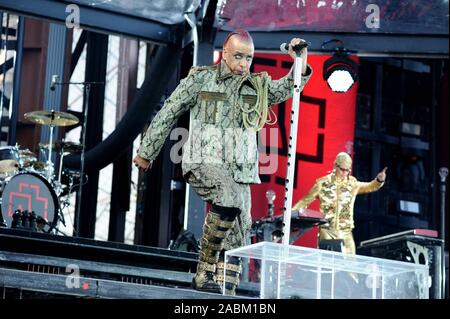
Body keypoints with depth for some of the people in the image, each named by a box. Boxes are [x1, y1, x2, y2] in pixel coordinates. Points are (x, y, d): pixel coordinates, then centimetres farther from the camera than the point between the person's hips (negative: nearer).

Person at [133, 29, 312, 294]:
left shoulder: (259, 85, 15)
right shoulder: (201, 79, 4)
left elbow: (287, 88, 1)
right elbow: (168, 114, 9)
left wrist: (301, 65, -18)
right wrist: (147, 152, 13)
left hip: (239, 171, 5)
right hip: (204, 163, -5)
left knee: (237, 238, 2)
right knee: (231, 200, -33)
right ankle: (205, 273, -22)